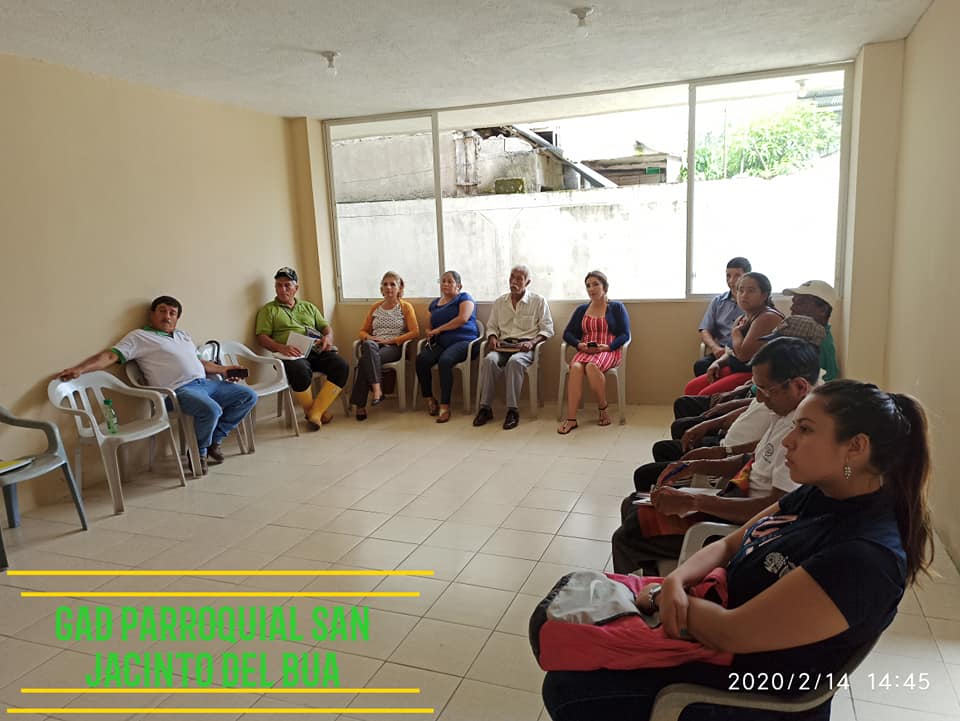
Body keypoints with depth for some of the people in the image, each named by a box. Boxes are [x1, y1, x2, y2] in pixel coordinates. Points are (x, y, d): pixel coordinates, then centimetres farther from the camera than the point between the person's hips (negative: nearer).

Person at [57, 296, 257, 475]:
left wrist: (223, 369, 26)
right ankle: (199, 452, -4)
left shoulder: (184, 335, 26)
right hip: (179, 390, -8)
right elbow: (110, 356, -7)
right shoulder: (139, 336, 3)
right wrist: (78, 369, -20)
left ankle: (215, 439, 13)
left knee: (248, 396, 2)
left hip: (206, 383, 8)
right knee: (211, 410, -36)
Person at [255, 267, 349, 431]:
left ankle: (315, 413, -20)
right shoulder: (269, 310, 14)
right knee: (301, 373, -38)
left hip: (317, 350, 4)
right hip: (293, 354, -4)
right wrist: (281, 347, -16)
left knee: (341, 367, -25)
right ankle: (309, 411, -9)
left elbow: (326, 327, 24)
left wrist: (328, 337, -1)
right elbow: (262, 337, 4)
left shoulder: (308, 307, 27)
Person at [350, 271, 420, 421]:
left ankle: (360, 404, -31)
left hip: (394, 347, -3)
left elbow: (415, 332, -2)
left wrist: (390, 340, -11)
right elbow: (363, 331, 23)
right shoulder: (375, 307, 21)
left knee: (365, 360, -34)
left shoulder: (405, 307, 9)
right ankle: (377, 389, -44)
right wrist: (369, 338, -3)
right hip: (374, 344, 3)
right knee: (368, 346, -38)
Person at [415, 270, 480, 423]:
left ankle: (445, 405, -31)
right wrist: (429, 333, 2)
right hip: (440, 343, 5)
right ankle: (429, 398, -11)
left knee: (445, 360, -36)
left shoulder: (464, 298, 7)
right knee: (421, 359, -25)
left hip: (462, 340, -5)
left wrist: (439, 329, -10)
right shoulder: (435, 303, 25)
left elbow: (463, 318, -12)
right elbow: (429, 326, 28)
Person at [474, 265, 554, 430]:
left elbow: (547, 329, 4)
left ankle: (513, 410, -32)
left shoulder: (539, 301, 7)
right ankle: (485, 407, -26)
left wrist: (532, 342, -13)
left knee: (515, 361, -37)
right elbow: (491, 326, 23)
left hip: (525, 346, -3)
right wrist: (492, 338, 0)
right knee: (489, 360, -31)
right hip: (503, 345, 3)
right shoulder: (499, 302, 18)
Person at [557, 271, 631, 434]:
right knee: (576, 367, -33)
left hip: (608, 351, -3)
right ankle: (571, 418, -38)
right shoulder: (581, 310, 22)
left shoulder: (616, 307, 12)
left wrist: (607, 347, -13)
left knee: (591, 366, -37)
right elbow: (567, 333, 16)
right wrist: (580, 345, -4)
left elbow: (625, 334, 3)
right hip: (584, 350, 3)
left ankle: (603, 409, -18)